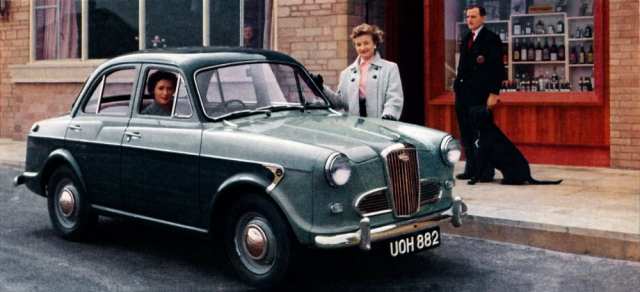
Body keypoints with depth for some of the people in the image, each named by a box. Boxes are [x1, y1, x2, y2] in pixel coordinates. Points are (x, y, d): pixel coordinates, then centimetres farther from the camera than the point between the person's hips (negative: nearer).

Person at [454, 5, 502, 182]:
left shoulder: (491, 39, -5)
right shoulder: (466, 39, 17)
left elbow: (498, 68, -9)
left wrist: (494, 93, -15)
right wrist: (458, 85, 13)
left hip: (479, 94, -7)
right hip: (463, 93, 7)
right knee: (466, 134, 9)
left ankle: (486, 172, 2)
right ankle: (471, 170, 17)